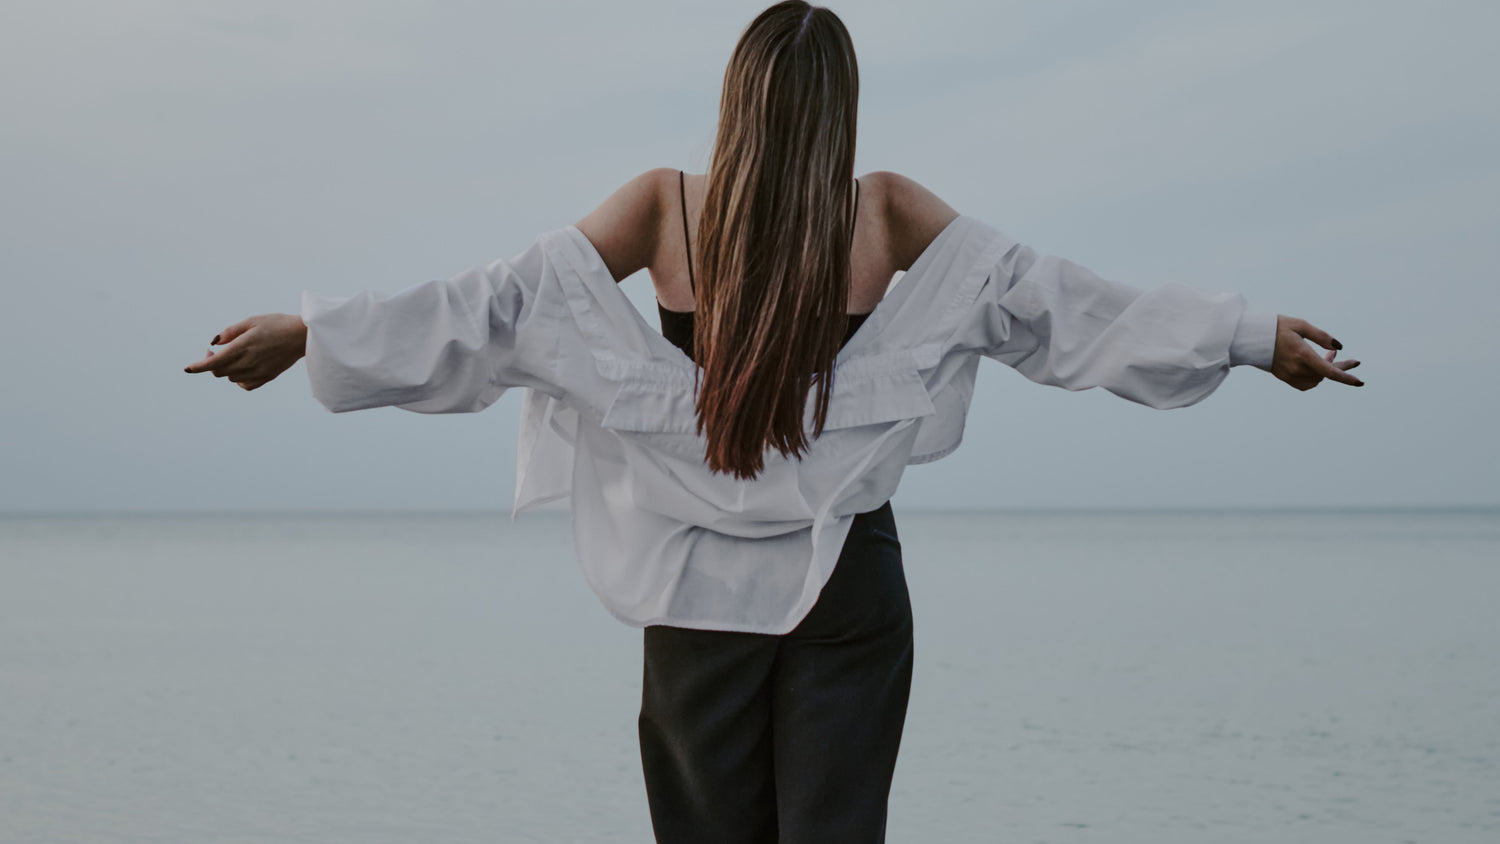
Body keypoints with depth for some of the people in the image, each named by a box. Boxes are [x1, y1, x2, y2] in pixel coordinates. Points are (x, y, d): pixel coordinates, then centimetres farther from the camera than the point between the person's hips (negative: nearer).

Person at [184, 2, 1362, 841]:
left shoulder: (669, 206, -4)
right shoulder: (886, 213, -3)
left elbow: (502, 303, -5)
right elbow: (1046, 298, -1)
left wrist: (308, 332, 2)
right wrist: (1256, 336, 5)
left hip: (703, 592, 0)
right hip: (850, 585, 0)